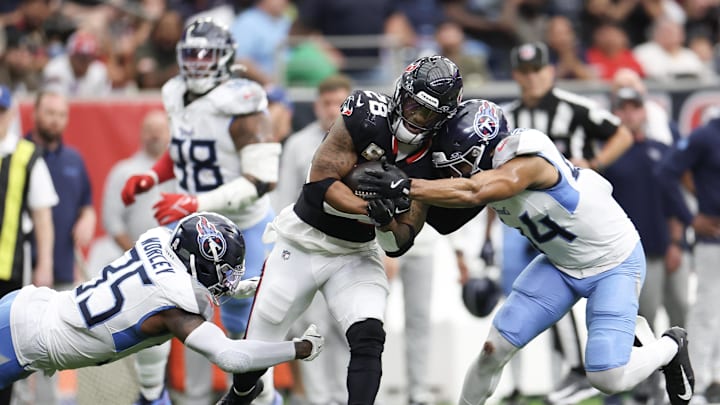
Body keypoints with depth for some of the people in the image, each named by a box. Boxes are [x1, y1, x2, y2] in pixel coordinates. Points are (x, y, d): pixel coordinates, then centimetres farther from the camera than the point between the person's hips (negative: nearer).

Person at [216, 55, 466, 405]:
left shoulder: (430, 162, -10)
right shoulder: (367, 117, -21)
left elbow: (397, 246, -6)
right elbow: (320, 184, -23)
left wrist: (387, 219, -29)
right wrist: (371, 210, -37)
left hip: (355, 256, 2)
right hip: (302, 243, -2)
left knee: (368, 339, -24)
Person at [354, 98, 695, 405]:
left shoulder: (526, 162, -33)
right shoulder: (482, 176, -8)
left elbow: (470, 193, -47)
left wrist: (404, 187, -51)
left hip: (615, 264, -7)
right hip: (561, 263, 7)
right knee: (495, 348, -5)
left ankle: (670, 348, 15)